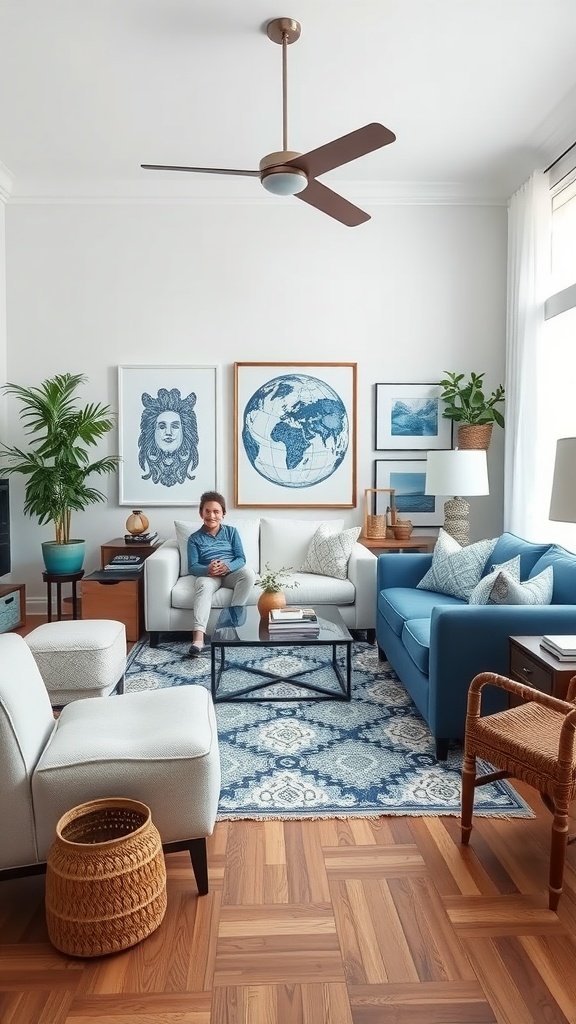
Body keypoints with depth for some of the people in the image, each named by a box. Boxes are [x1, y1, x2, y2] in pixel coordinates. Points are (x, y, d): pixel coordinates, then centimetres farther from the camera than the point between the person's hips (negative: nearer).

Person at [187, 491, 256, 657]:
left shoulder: (232, 532, 12)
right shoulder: (195, 538, 10)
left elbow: (241, 558, 3)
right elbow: (192, 567, 0)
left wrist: (227, 566, -20)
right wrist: (208, 569, -23)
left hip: (231, 571, 1)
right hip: (207, 574, -1)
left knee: (249, 573, -33)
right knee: (204, 585, -38)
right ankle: (198, 637, -54)